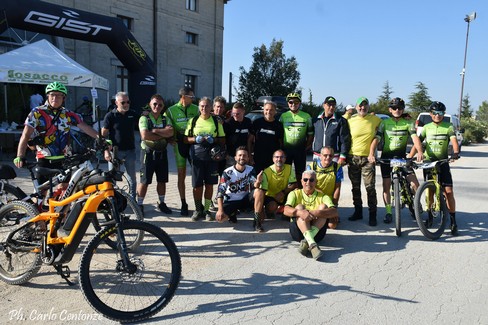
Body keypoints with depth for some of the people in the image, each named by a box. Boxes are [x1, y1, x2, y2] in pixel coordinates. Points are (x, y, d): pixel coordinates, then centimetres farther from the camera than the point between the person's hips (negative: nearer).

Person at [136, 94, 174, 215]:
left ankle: (161, 203, 27)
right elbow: (145, 135, -20)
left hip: (162, 153, 4)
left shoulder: (165, 119, 8)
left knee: (162, 180, 12)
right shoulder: (144, 118, -5)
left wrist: (155, 130, -19)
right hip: (148, 152, -4)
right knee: (144, 181, -1)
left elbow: (170, 132, -11)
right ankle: (139, 204, 10)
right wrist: (163, 135, -13)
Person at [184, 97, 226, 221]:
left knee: (209, 184, 5)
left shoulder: (216, 121, 7)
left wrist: (213, 140, -12)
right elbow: (186, 139, 8)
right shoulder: (193, 121, 7)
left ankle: (206, 209, 18)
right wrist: (196, 139, -11)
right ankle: (198, 209, 18)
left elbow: (223, 140, 8)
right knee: (197, 185, 1)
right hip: (197, 156, 0)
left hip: (212, 156, 0)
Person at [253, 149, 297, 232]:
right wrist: (258, 182, -48)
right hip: (269, 196, -5)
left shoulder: (289, 168, -10)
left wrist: (283, 192, -27)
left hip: (282, 197, 5)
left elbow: (293, 185, -11)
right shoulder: (267, 172, -20)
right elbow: (262, 191, -26)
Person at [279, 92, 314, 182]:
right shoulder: (283, 116, 6)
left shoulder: (306, 116, 5)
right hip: (286, 148, 0)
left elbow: (310, 133, 9)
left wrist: (308, 145, -2)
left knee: (300, 172, 8)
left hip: (300, 149, 0)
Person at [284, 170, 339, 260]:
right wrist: (300, 213, -31)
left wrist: (317, 213, -28)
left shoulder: (322, 196, 12)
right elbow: (286, 210, -9)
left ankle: (306, 242, -34)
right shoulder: (295, 194, 11)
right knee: (299, 207, -23)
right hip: (298, 231, 0)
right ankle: (312, 244, -43)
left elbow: (335, 212, -9)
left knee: (323, 206, -17)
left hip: (317, 231, 1)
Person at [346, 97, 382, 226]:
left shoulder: (375, 119, 1)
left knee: (370, 187, -6)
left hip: (368, 158, -2)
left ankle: (372, 215, 5)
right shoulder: (350, 120, 2)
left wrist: (372, 153, 2)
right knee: (355, 187, 11)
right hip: (353, 157, 2)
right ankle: (358, 211, 24)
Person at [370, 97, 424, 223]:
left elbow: (415, 137, -11)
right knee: (386, 186, 2)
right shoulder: (384, 123, 2)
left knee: (415, 184, -8)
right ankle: (388, 213, 15)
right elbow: (376, 138, -8)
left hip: (401, 156, 0)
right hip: (386, 157, 0)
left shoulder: (408, 123, 3)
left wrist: (419, 152, -30)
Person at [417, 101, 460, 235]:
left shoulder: (448, 127, 2)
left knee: (449, 191, -9)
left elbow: (454, 141, -12)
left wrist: (455, 152, -33)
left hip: (443, 163, -2)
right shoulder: (427, 127, 8)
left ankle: (453, 223, -2)